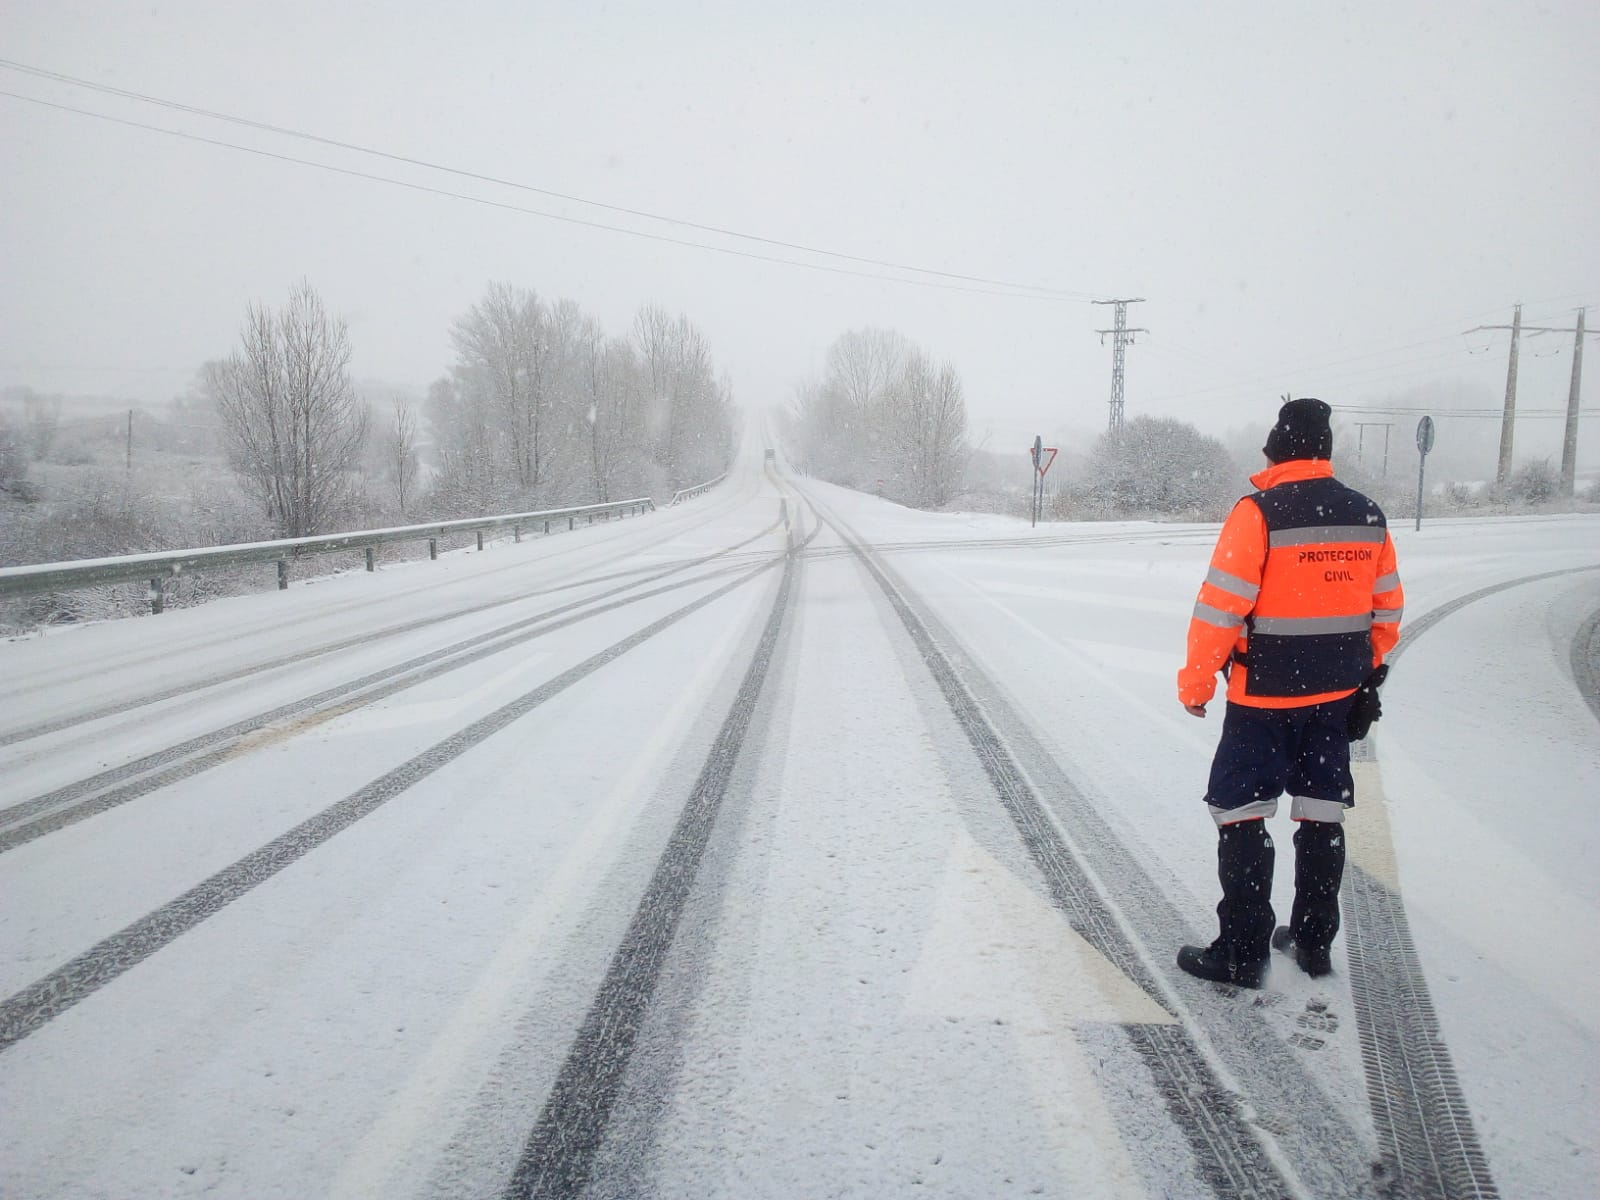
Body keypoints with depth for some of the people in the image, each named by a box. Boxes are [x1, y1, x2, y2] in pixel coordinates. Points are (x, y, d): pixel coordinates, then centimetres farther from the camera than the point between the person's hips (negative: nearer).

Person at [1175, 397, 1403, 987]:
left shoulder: (1259, 513, -15)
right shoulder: (1368, 516, 5)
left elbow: (1221, 605, -16)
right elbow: (1386, 609, 12)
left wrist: (1196, 680, -7)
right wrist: (1365, 672, 25)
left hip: (1264, 695, -6)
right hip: (1337, 695, 6)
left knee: (1241, 814, 3)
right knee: (1323, 816, 15)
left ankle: (1242, 953, 6)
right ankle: (1314, 941, 27)